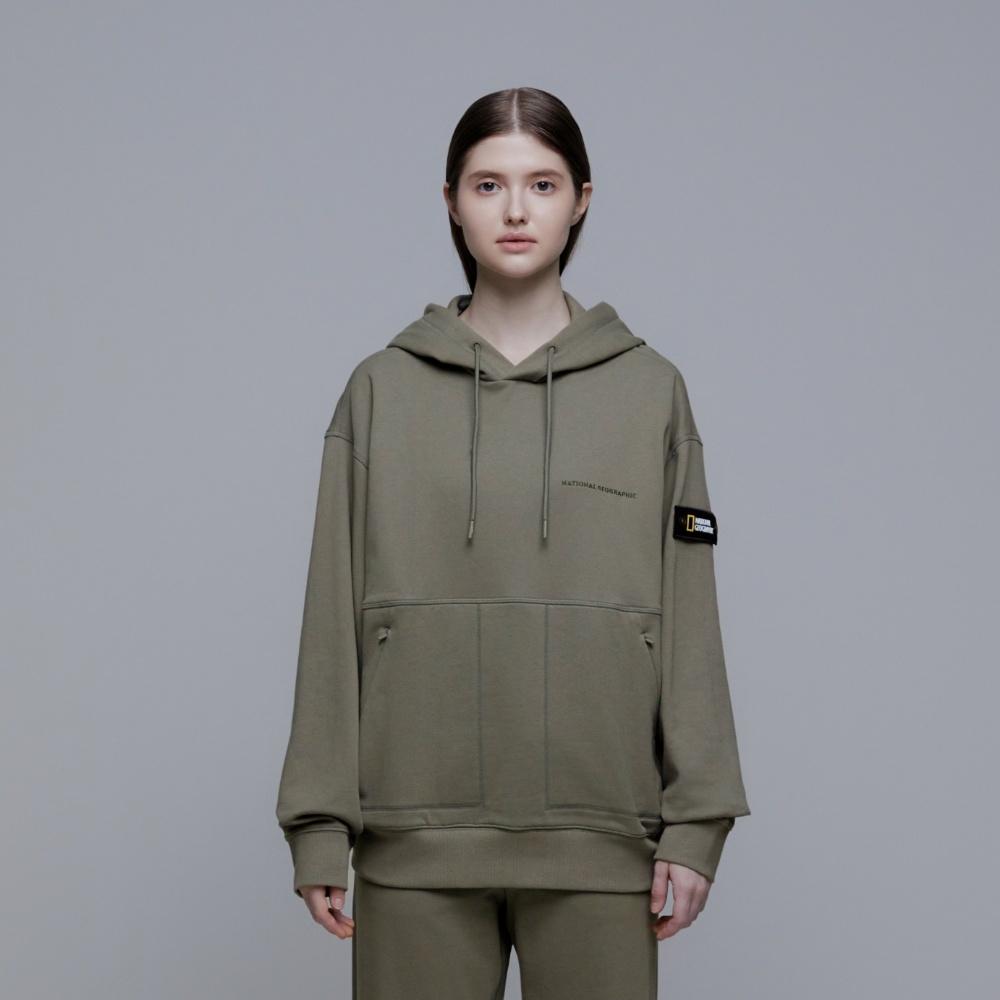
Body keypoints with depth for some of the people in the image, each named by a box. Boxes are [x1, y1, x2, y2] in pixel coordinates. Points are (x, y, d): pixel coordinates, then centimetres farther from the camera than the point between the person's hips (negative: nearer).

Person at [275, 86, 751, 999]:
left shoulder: (651, 391, 5)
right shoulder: (382, 391, 5)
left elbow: (688, 617, 4)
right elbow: (337, 618, 4)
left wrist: (697, 822, -2)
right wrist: (319, 824, 0)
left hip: (597, 840, 0)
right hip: (417, 839, 0)